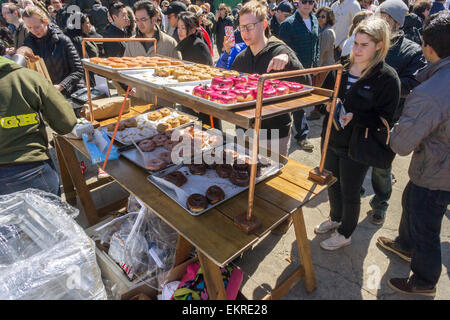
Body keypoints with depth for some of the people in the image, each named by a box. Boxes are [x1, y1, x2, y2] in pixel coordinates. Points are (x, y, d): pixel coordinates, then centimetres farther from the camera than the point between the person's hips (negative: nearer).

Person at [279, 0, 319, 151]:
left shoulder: (315, 21, 10)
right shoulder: (288, 24, -11)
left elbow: (316, 44, 18)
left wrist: (315, 63, 11)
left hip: (308, 69, 7)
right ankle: (302, 134, 6)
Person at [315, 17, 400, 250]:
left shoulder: (387, 78, -13)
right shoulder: (341, 68, 1)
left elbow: (384, 119, -14)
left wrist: (354, 117, -28)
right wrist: (328, 105, -10)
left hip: (358, 146, -5)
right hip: (331, 140, 6)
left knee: (350, 192, 10)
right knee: (332, 184, 21)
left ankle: (345, 234, 33)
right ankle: (335, 218, 48)